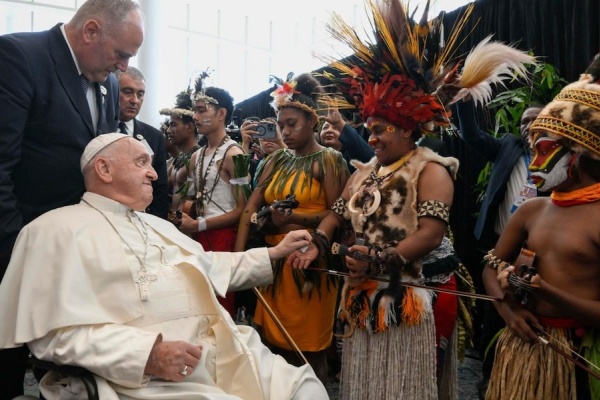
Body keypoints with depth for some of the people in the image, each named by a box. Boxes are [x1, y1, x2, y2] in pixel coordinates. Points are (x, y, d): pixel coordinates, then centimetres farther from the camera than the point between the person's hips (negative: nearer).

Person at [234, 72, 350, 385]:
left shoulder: (329, 160, -4)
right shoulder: (276, 160, 10)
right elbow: (251, 208, 2)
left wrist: (293, 218, -24)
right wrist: (238, 255, -9)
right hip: (274, 260, 6)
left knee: (307, 349, 4)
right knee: (273, 343, 14)